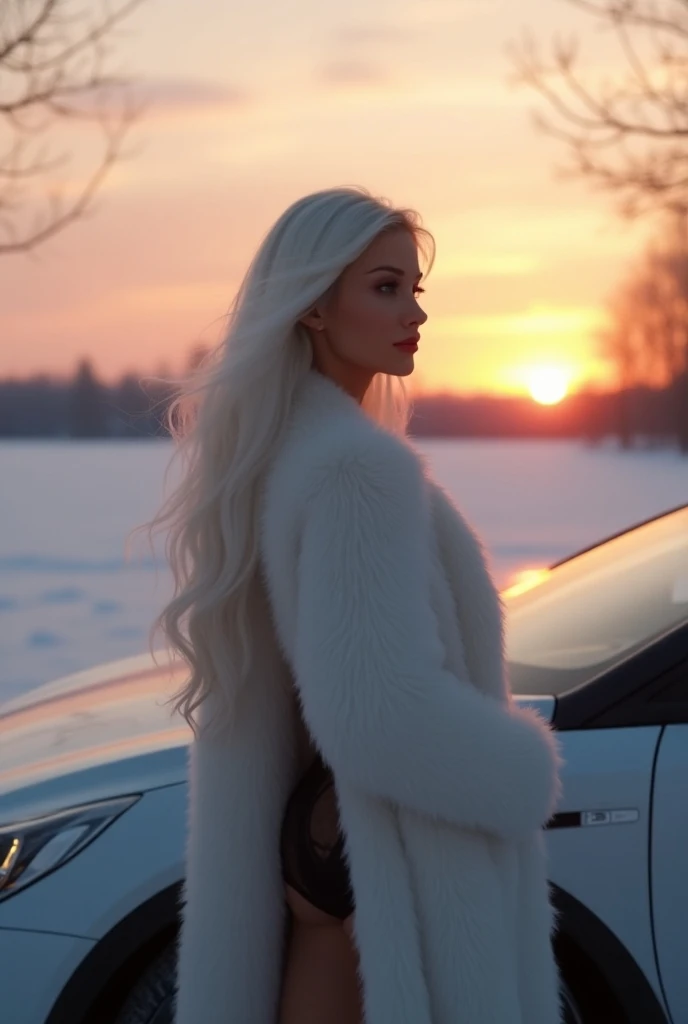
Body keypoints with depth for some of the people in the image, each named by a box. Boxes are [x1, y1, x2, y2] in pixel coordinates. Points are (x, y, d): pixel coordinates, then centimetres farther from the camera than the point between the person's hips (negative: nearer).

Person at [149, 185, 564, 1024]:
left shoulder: (280, 448, 8)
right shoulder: (361, 466, -22)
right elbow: (380, 709, -27)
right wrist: (526, 768, -12)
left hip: (318, 820, 9)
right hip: (391, 847, -9)